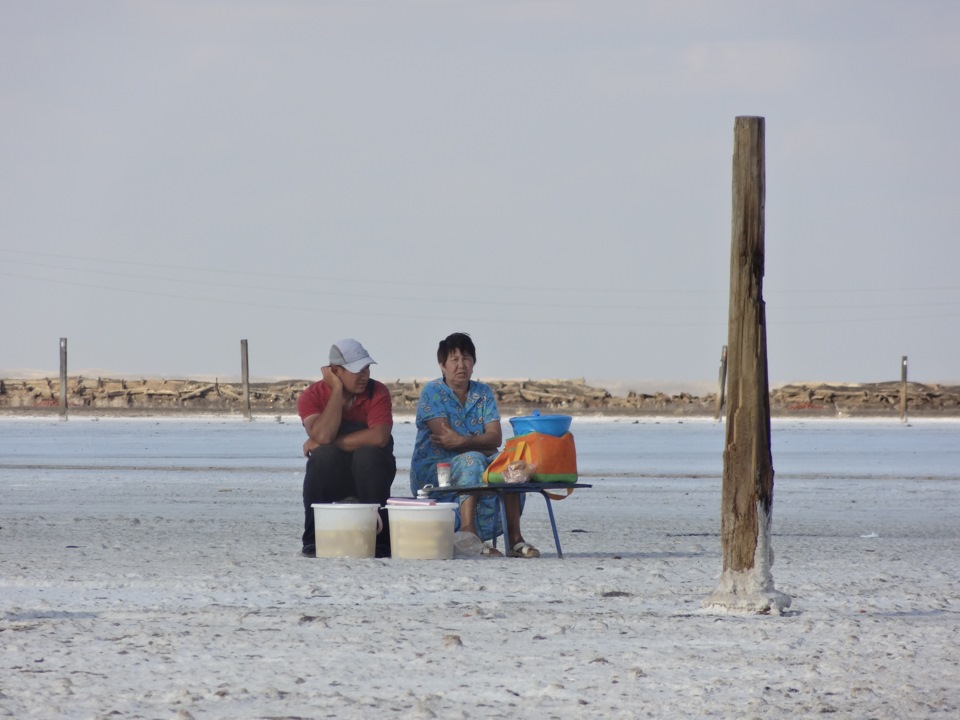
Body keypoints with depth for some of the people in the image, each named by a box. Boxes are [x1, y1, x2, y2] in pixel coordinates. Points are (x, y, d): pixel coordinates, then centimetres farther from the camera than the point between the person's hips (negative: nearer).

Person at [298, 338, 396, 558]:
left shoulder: (378, 392, -10)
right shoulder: (311, 397, -8)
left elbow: (379, 437, -27)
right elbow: (323, 435, -28)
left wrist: (326, 443, -24)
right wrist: (337, 390, -22)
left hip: (370, 475, 0)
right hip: (331, 478, 0)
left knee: (368, 453, -33)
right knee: (322, 455, -32)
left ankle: (379, 540, -24)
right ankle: (314, 541, -22)